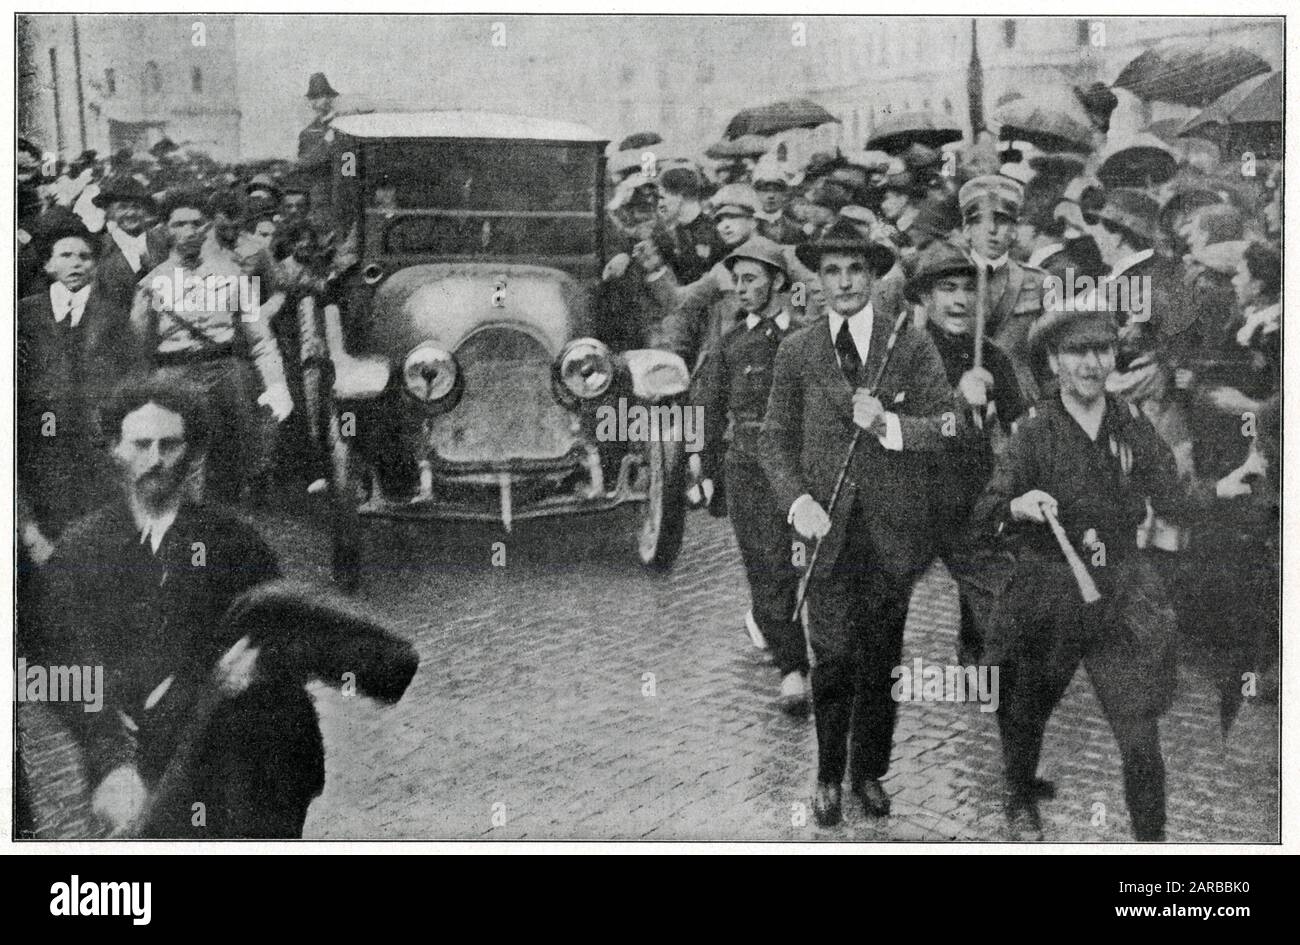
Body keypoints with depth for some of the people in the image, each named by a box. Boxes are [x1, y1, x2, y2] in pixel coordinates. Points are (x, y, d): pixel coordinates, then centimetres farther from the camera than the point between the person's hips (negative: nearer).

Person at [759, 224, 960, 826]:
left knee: (881, 658, 8)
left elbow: (948, 425, -1)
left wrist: (890, 425, -19)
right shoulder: (797, 352, 5)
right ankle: (828, 778, 14)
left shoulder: (912, 345, 2)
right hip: (828, 526, 0)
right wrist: (796, 501, -10)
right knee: (832, 658, -2)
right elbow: (775, 439, 6)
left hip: (892, 526, 0)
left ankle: (869, 772, 24)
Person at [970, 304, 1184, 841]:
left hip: (1124, 601, 1)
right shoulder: (1035, 431, -9)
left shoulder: (1134, 426, 0)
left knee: (1140, 737, -4)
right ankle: (1021, 801, 46)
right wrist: (1017, 506, -33)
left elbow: (1175, 508, 10)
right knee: (1025, 715, 17)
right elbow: (982, 525, -16)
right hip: (1046, 599, -1)